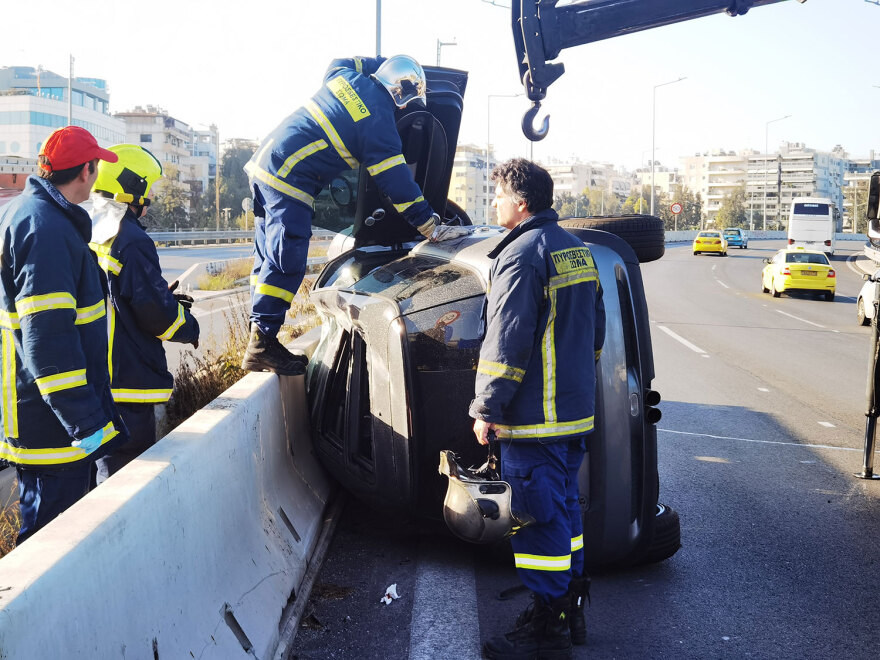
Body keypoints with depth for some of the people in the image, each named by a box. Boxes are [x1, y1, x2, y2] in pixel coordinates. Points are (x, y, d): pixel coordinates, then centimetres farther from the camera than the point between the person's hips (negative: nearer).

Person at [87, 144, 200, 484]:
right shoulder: (131, 240, -18)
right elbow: (155, 311, -18)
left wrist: (166, 300, 18)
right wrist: (189, 327, 2)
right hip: (127, 377, -9)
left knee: (102, 464, 19)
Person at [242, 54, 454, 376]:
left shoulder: (346, 76, 10)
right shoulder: (379, 120, -10)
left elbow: (338, 63, 38)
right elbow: (396, 180, -9)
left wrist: (382, 64, 41)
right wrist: (429, 223, -2)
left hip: (265, 160, 9)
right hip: (290, 180, -9)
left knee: (269, 256, 12)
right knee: (286, 263, -9)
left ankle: (260, 336, 17)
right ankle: (263, 344, -8)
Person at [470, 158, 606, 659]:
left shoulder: (521, 255, -17)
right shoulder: (578, 250, 12)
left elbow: (507, 342, -20)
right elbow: (596, 326, 20)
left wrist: (487, 409, -14)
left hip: (534, 418, -9)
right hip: (577, 411, 9)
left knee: (539, 518, -1)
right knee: (566, 507, 18)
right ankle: (572, 609, 29)